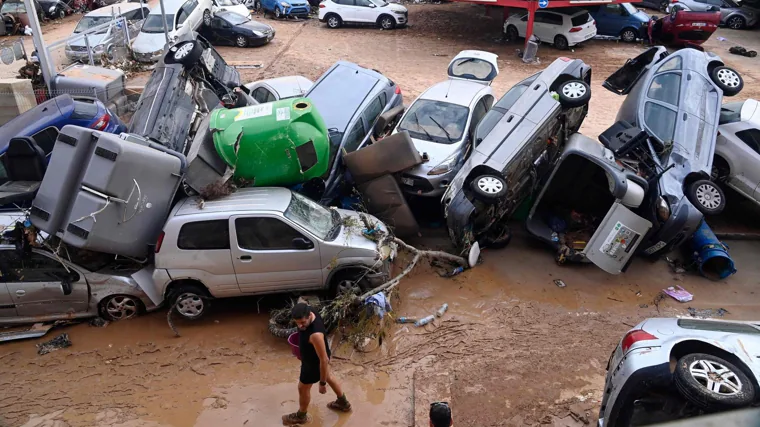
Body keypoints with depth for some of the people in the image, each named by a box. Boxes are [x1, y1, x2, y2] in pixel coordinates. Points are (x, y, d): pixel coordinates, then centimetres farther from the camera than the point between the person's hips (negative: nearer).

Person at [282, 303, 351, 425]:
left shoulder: (316, 334, -45)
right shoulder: (310, 313, -21)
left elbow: (324, 360, -33)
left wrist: (322, 383, -20)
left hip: (315, 363, -8)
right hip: (317, 355, 8)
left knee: (303, 388, 19)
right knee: (328, 377, 31)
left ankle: (301, 416, 48)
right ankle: (344, 403, 56)